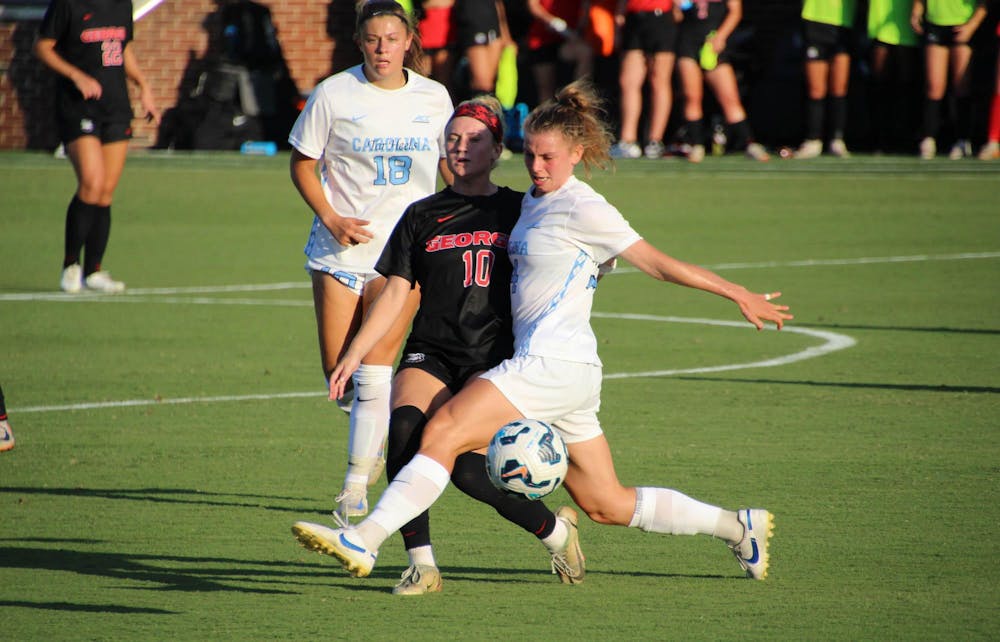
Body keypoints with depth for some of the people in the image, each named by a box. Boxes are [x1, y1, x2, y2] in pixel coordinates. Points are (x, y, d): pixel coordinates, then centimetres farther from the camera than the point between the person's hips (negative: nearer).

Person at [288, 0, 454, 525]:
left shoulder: (433, 98, 3)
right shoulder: (334, 95, -3)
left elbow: (451, 164, 16)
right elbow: (303, 162, 3)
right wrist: (330, 218, -10)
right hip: (340, 248, 0)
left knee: (374, 371, -9)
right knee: (337, 369, -1)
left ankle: (357, 481, 1)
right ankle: (371, 444, 31)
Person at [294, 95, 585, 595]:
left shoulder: (518, 212, 10)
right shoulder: (422, 216, 14)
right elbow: (395, 294, 12)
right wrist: (353, 353, 3)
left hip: (494, 357, -2)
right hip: (430, 352, 2)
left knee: (469, 468, -22)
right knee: (405, 430, -28)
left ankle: (555, 530, 5)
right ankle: (421, 566, -23)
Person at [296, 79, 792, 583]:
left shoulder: (583, 210, -8)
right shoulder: (532, 202, 18)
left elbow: (659, 263, -5)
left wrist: (737, 294, -4)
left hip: (554, 365, -10)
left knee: (443, 432, -19)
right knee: (605, 504, 13)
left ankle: (361, 541, -25)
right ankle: (738, 526, 21)